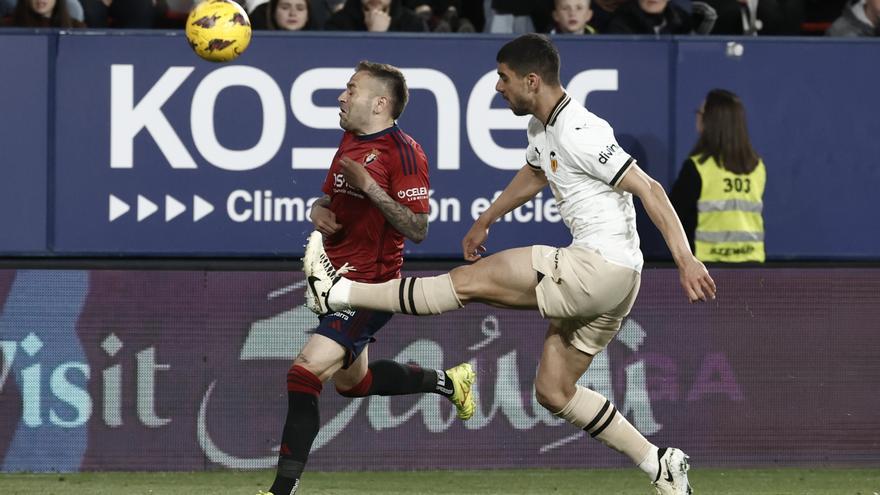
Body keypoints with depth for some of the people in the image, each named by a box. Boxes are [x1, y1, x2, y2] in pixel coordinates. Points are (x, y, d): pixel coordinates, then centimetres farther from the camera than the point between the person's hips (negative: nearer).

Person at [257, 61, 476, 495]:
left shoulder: (402, 152, -16)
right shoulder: (351, 141, 10)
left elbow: (417, 229, -20)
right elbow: (331, 195, 25)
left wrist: (369, 185, -27)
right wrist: (319, 211, 1)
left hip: (369, 287, -10)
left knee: (306, 373, -20)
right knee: (350, 381, 26)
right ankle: (448, 381, 43)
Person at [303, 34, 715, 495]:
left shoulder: (580, 135, -17)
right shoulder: (542, 128, 14)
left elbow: (649, 189, -19)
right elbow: (533, 176, 36)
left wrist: (685, 260, -25)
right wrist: (484, 222, 47)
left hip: (602, 264, -10)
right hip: (601, 279, 10)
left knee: (470, 280, -9)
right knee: (553, 390, 13)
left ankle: (337, 292, -5)